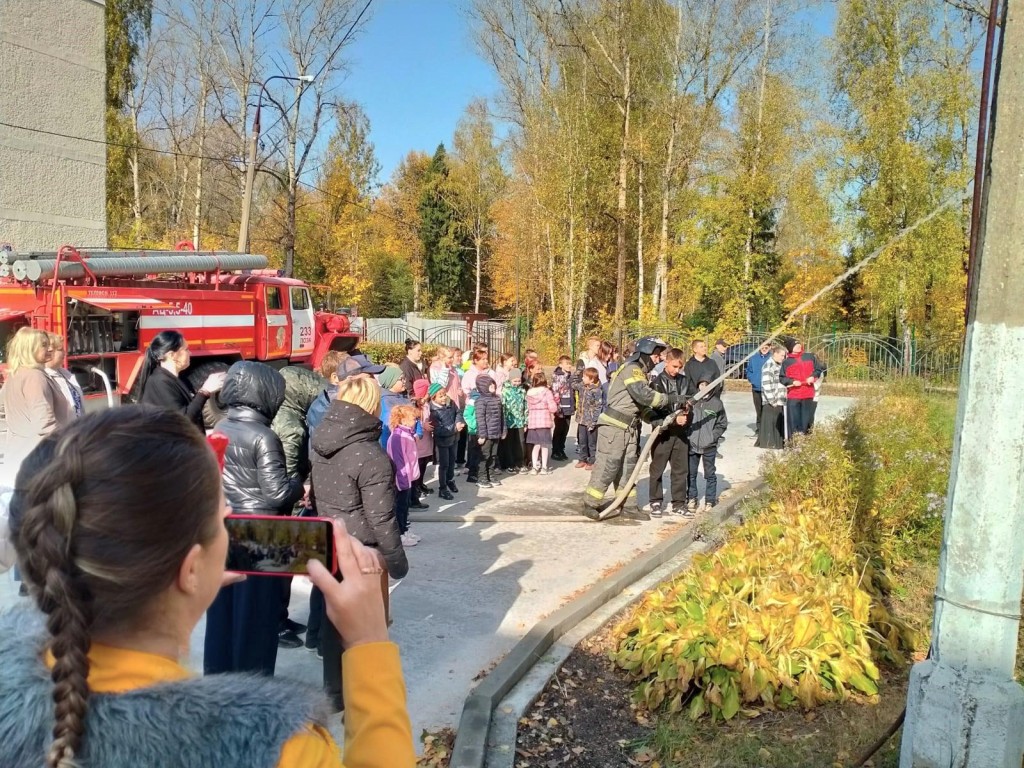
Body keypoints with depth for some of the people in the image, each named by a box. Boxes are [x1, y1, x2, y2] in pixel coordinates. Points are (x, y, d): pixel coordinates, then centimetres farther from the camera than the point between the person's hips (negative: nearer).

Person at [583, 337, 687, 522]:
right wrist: (671, 399, -20)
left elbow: (644, 403, 12)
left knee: (627, 468, 12)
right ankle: (590, 505, 4)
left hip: (628, 428, 10)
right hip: (614, 426, -10)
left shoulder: (640, 372, 18)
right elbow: (644, 395, -26)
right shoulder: (631, 369, -13)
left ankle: (628, 507, 19)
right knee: (607, 467, -6)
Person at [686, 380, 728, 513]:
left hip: (709, 447, -1)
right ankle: (691, 500, 25)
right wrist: (687, 435, -6)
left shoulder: (717, 403, -5)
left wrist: (713, 437, -8)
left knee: (710, 474, 10)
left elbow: (722, 424, 2)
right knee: (690, 474, 11)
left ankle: (710, 502, 20)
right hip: (692, 445, 2)